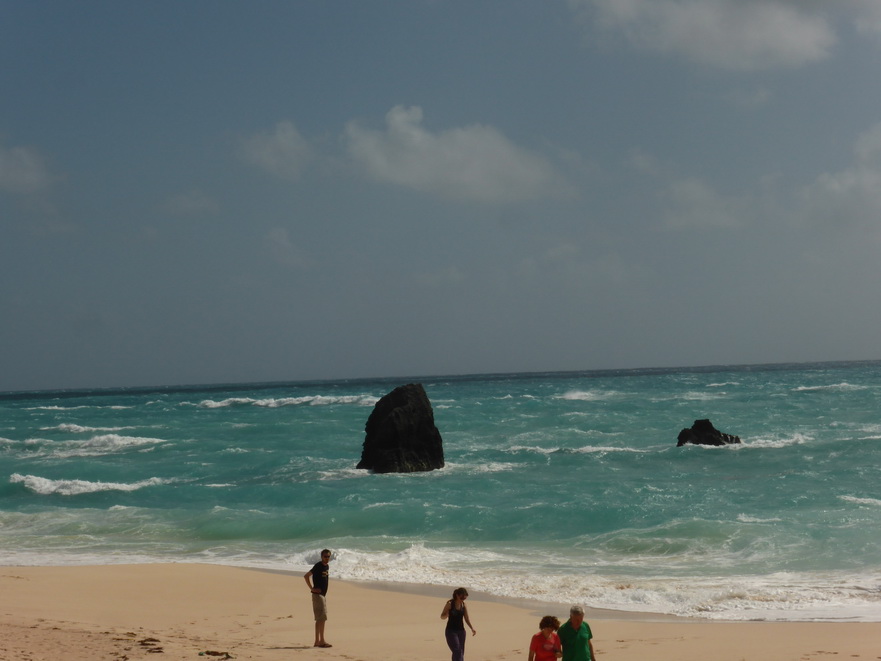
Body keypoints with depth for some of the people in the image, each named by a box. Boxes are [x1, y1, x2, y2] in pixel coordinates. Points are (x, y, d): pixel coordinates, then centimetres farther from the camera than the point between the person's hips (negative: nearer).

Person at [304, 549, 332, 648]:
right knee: (322, 617, -11)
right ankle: (322, 641, -10)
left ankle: (317, 641, 15)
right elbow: (306, 576, -20)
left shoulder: (327, 566, 11)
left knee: (320, 619, 11)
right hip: (317, 594, -9)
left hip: (323, 594, 9)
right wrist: (312, 588, -18)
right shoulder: (318, 566, -14)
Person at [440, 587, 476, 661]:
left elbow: (466, 619, 9)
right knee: (457, 652, -17)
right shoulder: (450, 604, -9)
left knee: (461, 653, 5)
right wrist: (447, 615, -24)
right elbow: (442, 616, -2)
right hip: (451, 631, -5)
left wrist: (472, 628, -6)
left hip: (461, 631, 5)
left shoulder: (464, 605, 4)